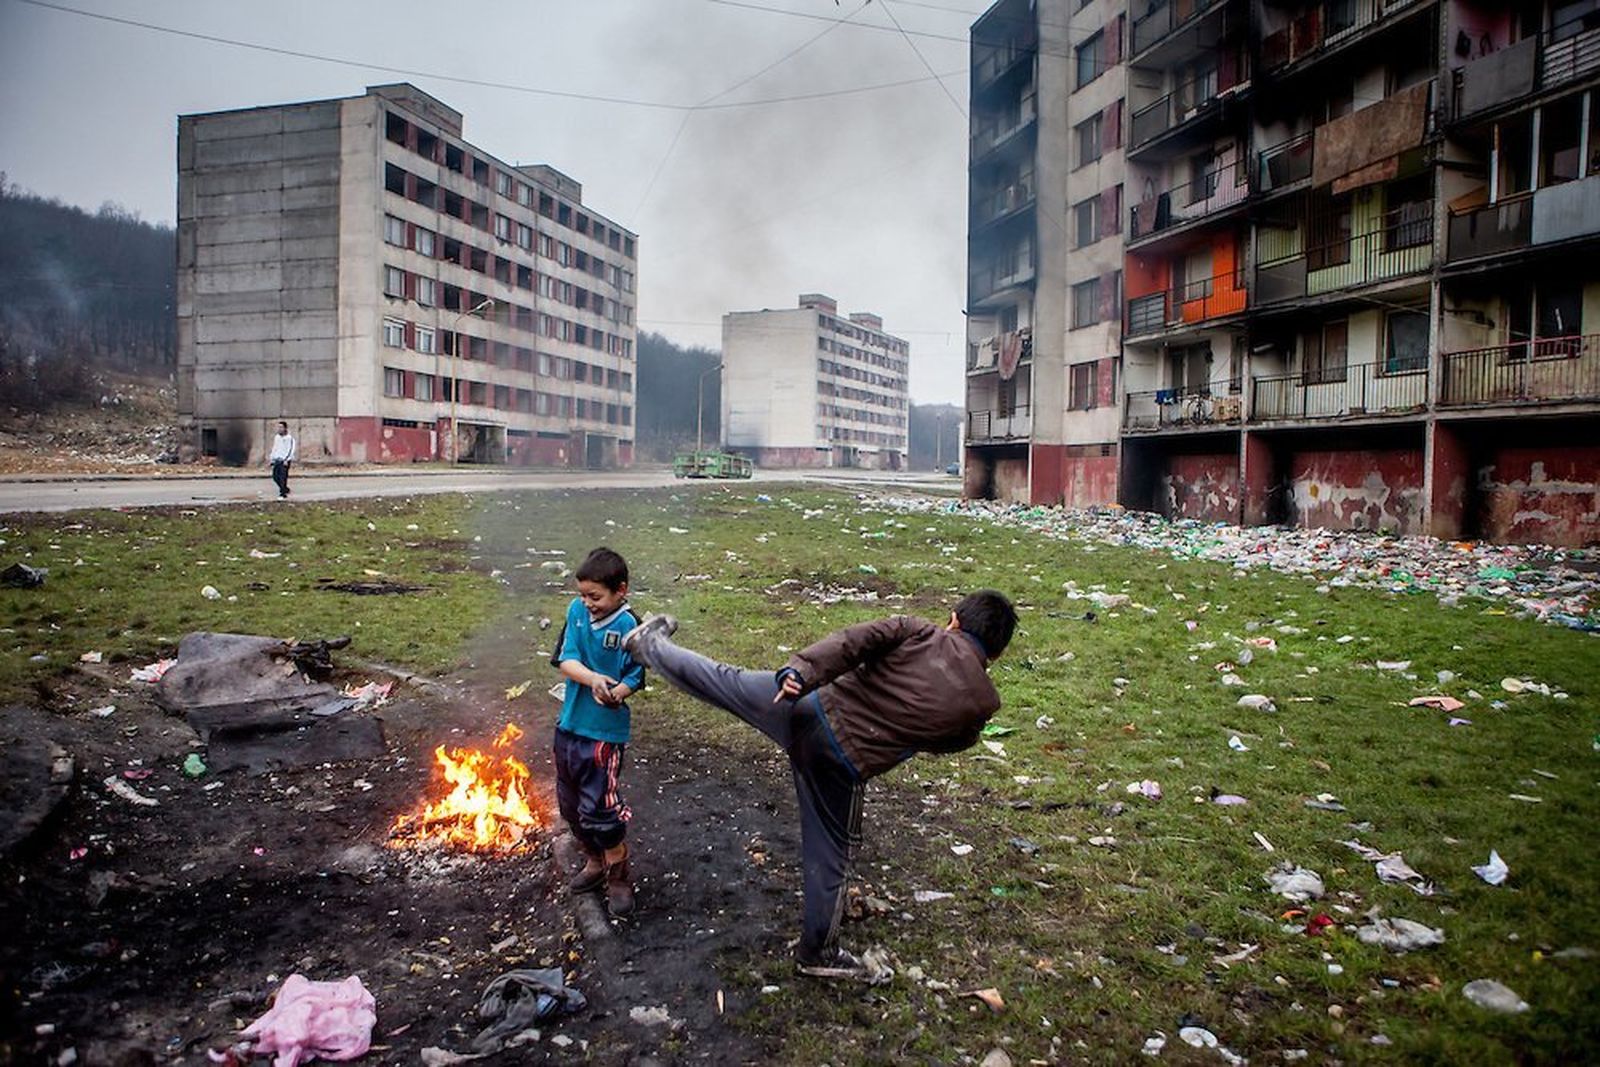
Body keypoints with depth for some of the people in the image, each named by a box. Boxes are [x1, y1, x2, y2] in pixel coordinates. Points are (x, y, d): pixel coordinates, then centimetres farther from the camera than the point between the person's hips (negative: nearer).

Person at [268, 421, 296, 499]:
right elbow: (274, 448, 22)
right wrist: (271, 458, 15)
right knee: (275, 476, 5)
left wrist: (286, 460, -18)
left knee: (283, 477, -10)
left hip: (285, 461, -7)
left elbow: (291, 450, -11)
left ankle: (283, 493, -3)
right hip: (277, 460, 7)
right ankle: (285, 489, 23)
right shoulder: (277, 437, 15)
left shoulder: (289, 438, -6)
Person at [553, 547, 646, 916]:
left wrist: (616, 694, -33)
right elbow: (566, 660, -9)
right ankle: (595, 862, 40)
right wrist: (593, 679, -27)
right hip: (570, 722, 6)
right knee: (570, 802, 18)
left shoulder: (628, 626, -16)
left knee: (599, 808, -5)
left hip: (606, 730, -6)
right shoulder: (577, 611, -1)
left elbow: (633, 678, -12)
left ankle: (619, 878, 17)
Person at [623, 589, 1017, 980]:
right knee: (829, 860, 18)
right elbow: (950, 741, 16)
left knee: (725, 682, 22)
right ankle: (818, 952, 36)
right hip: (841, 766, -1)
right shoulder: (982, 701, -1)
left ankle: (651, 643, 41)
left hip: (810, 709, 1)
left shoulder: (916, 631, -1)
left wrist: (799, 670, -22)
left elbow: (852, 640, -15)